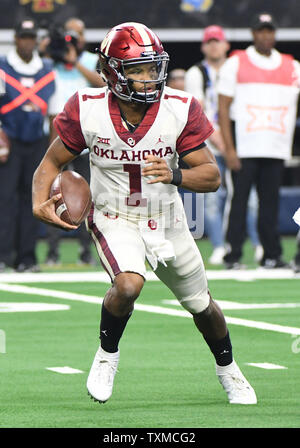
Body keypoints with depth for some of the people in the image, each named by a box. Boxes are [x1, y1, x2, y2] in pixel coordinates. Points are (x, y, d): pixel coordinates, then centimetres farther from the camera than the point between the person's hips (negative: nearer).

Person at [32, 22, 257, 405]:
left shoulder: (179, 111, -18)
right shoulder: (88, 111, -19)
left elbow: (212, 176, -15)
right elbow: (52, 162, -7)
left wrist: (175, 176, -36)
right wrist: (40, 203, -27)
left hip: (166, 219, 2)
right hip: (114, 219, -2)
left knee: (201, 305, 17)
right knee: (128, 284, -32)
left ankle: (226, 367, 47)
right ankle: (107, 352, -3)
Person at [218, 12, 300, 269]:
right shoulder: (236, 64, 5)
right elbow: (223, 108, 1)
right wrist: (229, 148, -7)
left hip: (277, 150, 2)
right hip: (244, 149, -2)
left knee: (270, 202, 2)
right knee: (239, 199, -5)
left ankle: (272, 255, 6)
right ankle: (233, 255, -2)